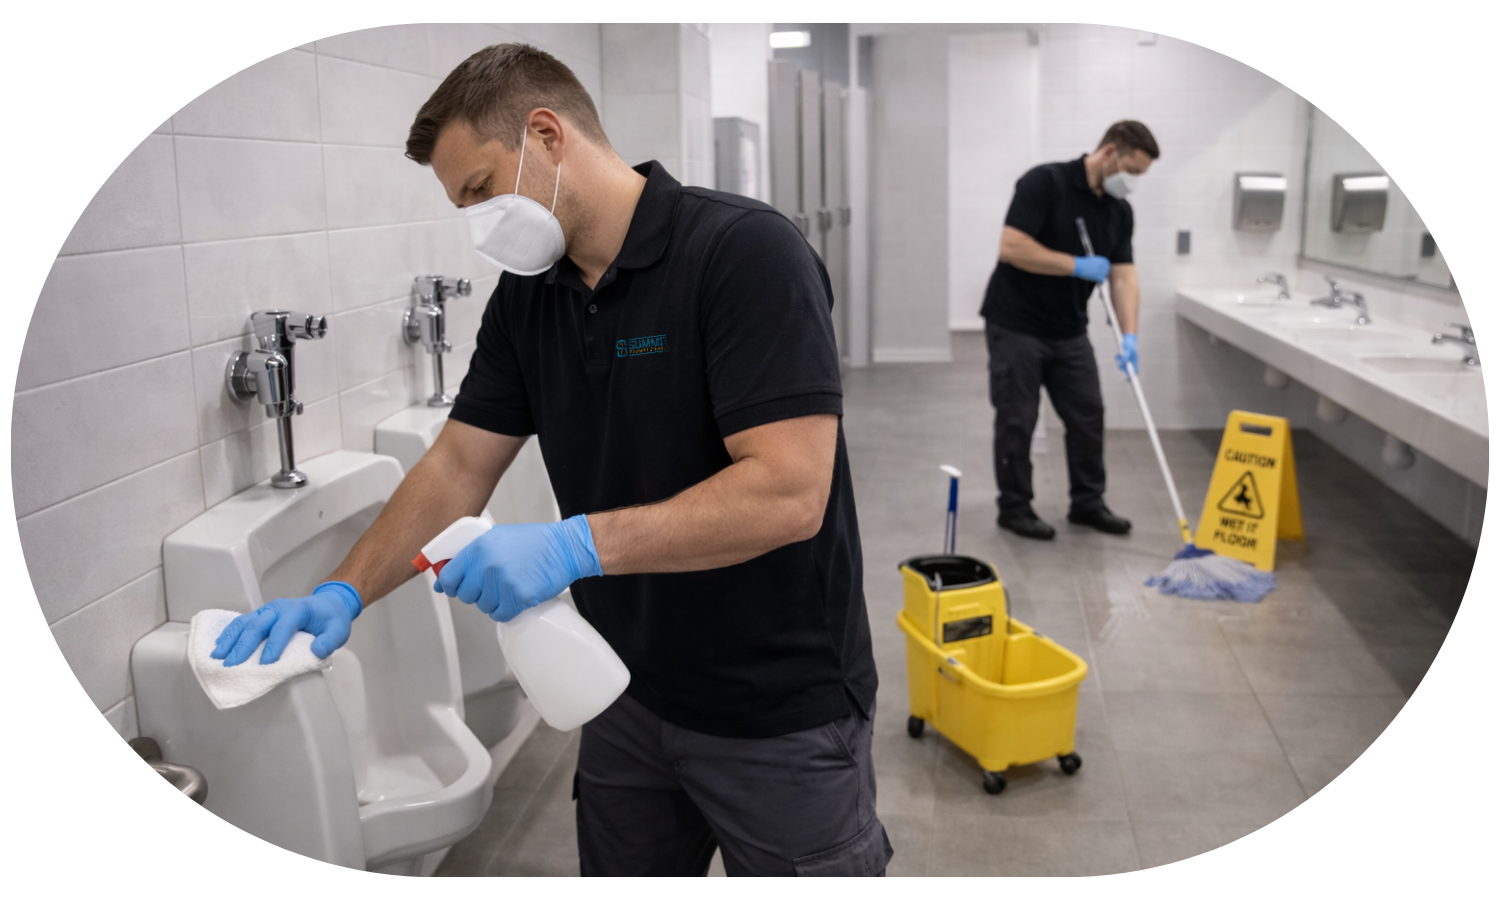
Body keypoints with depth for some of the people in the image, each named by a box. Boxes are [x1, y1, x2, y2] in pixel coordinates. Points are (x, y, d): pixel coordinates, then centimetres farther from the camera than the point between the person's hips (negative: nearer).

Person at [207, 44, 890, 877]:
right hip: (631, 703, 6)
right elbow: (458, 466, 4)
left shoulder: (746, 252, -20)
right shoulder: (526, 295, 3)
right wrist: (342, 594, -8)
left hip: (780, 714, -6)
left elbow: (789, 492, -27)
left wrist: (577, 544, -31)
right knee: (618, 861, 20)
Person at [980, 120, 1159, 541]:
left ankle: (1087, 502, 23)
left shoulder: (1120, 211, 4)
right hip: (1016, 325, -7)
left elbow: (1123, 276, -2)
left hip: (1069, 330, 7)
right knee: (1017, 421, 0)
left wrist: (1129, 335, -16)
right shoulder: (1044, 182, -17)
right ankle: (1014, 507, 14)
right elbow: (1011, 247, -25)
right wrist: (1078, 265, -21)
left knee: (1088, 417, 8)